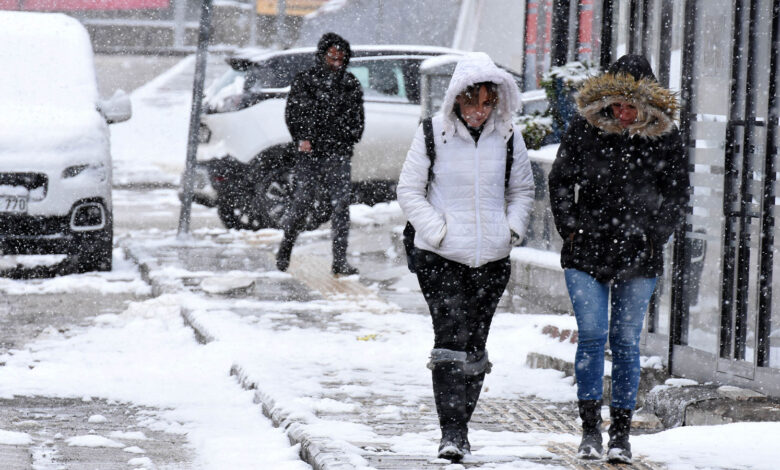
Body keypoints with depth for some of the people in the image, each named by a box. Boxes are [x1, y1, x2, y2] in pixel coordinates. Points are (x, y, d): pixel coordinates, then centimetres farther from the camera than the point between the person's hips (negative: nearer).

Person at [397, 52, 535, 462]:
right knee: (451, 338, -14)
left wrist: (512, 228, 0)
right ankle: (452, 431, -15)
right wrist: (436, 230, -10)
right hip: (440, 257, -3)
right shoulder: (433, 133, -4)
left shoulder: (508, 135, 4)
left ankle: (459, 429, 18)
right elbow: (409, 190, 2)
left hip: (492, 258, 3)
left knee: (474, 345, 7)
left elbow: (522, 190, 17)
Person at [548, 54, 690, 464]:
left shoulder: (663, 135, 0)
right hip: (586, 251, 0)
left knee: (625, 342, 2)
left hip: (638, 258, 0)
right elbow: (561, 181, 10)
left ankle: (621, 433, 9)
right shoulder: (585, 127, 0)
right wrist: (570, 228, 0)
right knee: (592, 336, -8)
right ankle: (590, 429, -1)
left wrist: (653, 237, -3)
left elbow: (677, 193, 7)